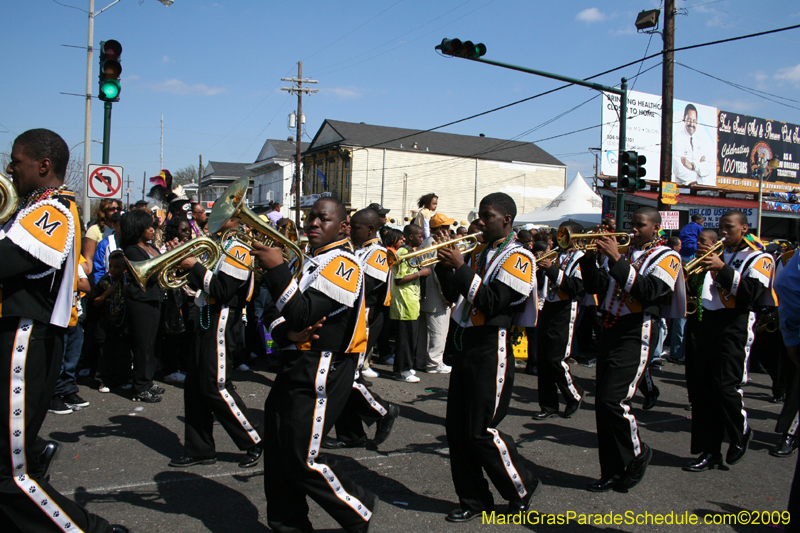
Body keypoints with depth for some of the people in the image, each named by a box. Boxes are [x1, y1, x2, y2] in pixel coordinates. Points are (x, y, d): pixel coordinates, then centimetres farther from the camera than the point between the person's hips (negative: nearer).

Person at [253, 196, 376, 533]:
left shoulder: (342, 263, -12)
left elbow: (304, 315, -22)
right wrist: (281, 330, -6)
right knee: (278, 454, 11)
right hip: (295, 366, 9)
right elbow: (284, 312, 16)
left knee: (302, 461, -6)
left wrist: (276, 268, -21)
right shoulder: (309, 259, 16)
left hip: (322, 372, -9)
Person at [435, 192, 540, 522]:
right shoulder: (478, 254, 14)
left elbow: (492, 304, -20)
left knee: (480, 432, -3)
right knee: (456, 429, 9)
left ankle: (522, 489, 20)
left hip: (491, 349, -8)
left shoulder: (518, 257, -9)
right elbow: (454, 296, 15)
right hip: (465, 346, 8)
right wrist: (444, 267, 0)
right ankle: (474, 500, 23)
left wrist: (460, 268, -21)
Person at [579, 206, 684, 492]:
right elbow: (595, 287, 12)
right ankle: (613, 472, 17)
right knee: (603, 404, 6)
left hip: (635, 336, -6)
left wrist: (617, 260, -22)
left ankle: (638, 454, 11)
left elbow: (648, 291, -19)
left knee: (613, 400, -15)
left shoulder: (667, 257, -1)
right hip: (610, 331, 7)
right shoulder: (624, 253, 17)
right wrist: (590, 257, -3)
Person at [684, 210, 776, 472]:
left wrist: (722, 269, -20)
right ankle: (709, 452, 13)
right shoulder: (720, 254, 19)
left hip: (734, 327, -6)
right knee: (704, 391, 5)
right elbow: (702, 287, 19)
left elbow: (752, 292, -16)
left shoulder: (759, 258, 0)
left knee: (726, 388, -10)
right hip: (707, 324, 6)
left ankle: (741, 433, 20)